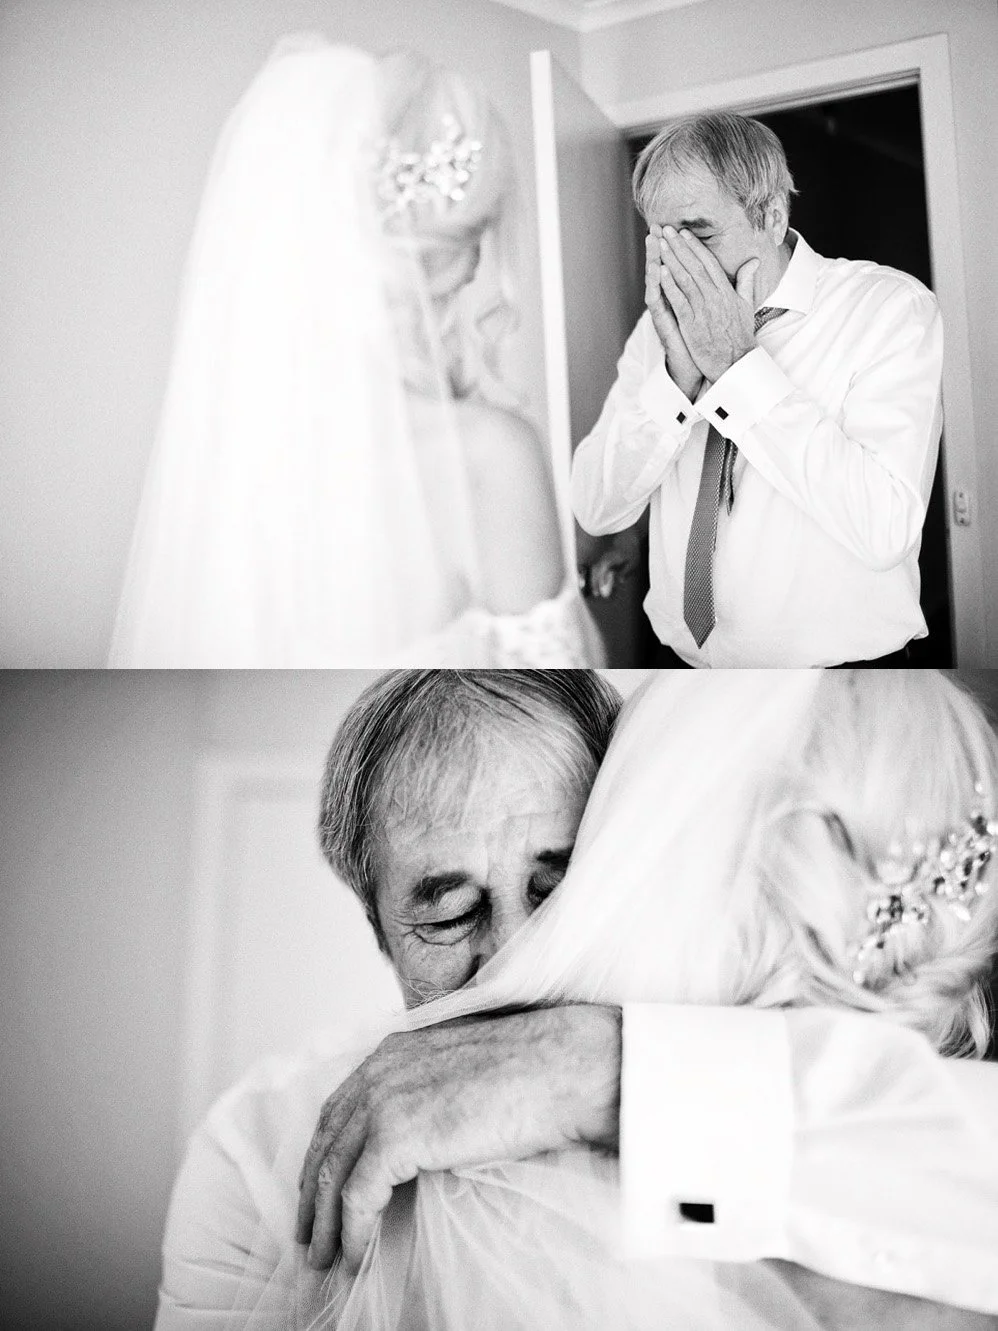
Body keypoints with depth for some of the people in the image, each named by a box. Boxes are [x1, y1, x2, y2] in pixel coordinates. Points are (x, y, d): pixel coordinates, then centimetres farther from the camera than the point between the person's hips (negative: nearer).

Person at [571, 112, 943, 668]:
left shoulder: (891, 307, -8)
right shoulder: (666, 319, 5)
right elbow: (597, 509, -1)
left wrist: (739, 365, -17)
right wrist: (678, 373, -13)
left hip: (841, 667, -2)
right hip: (684, 663, 3)